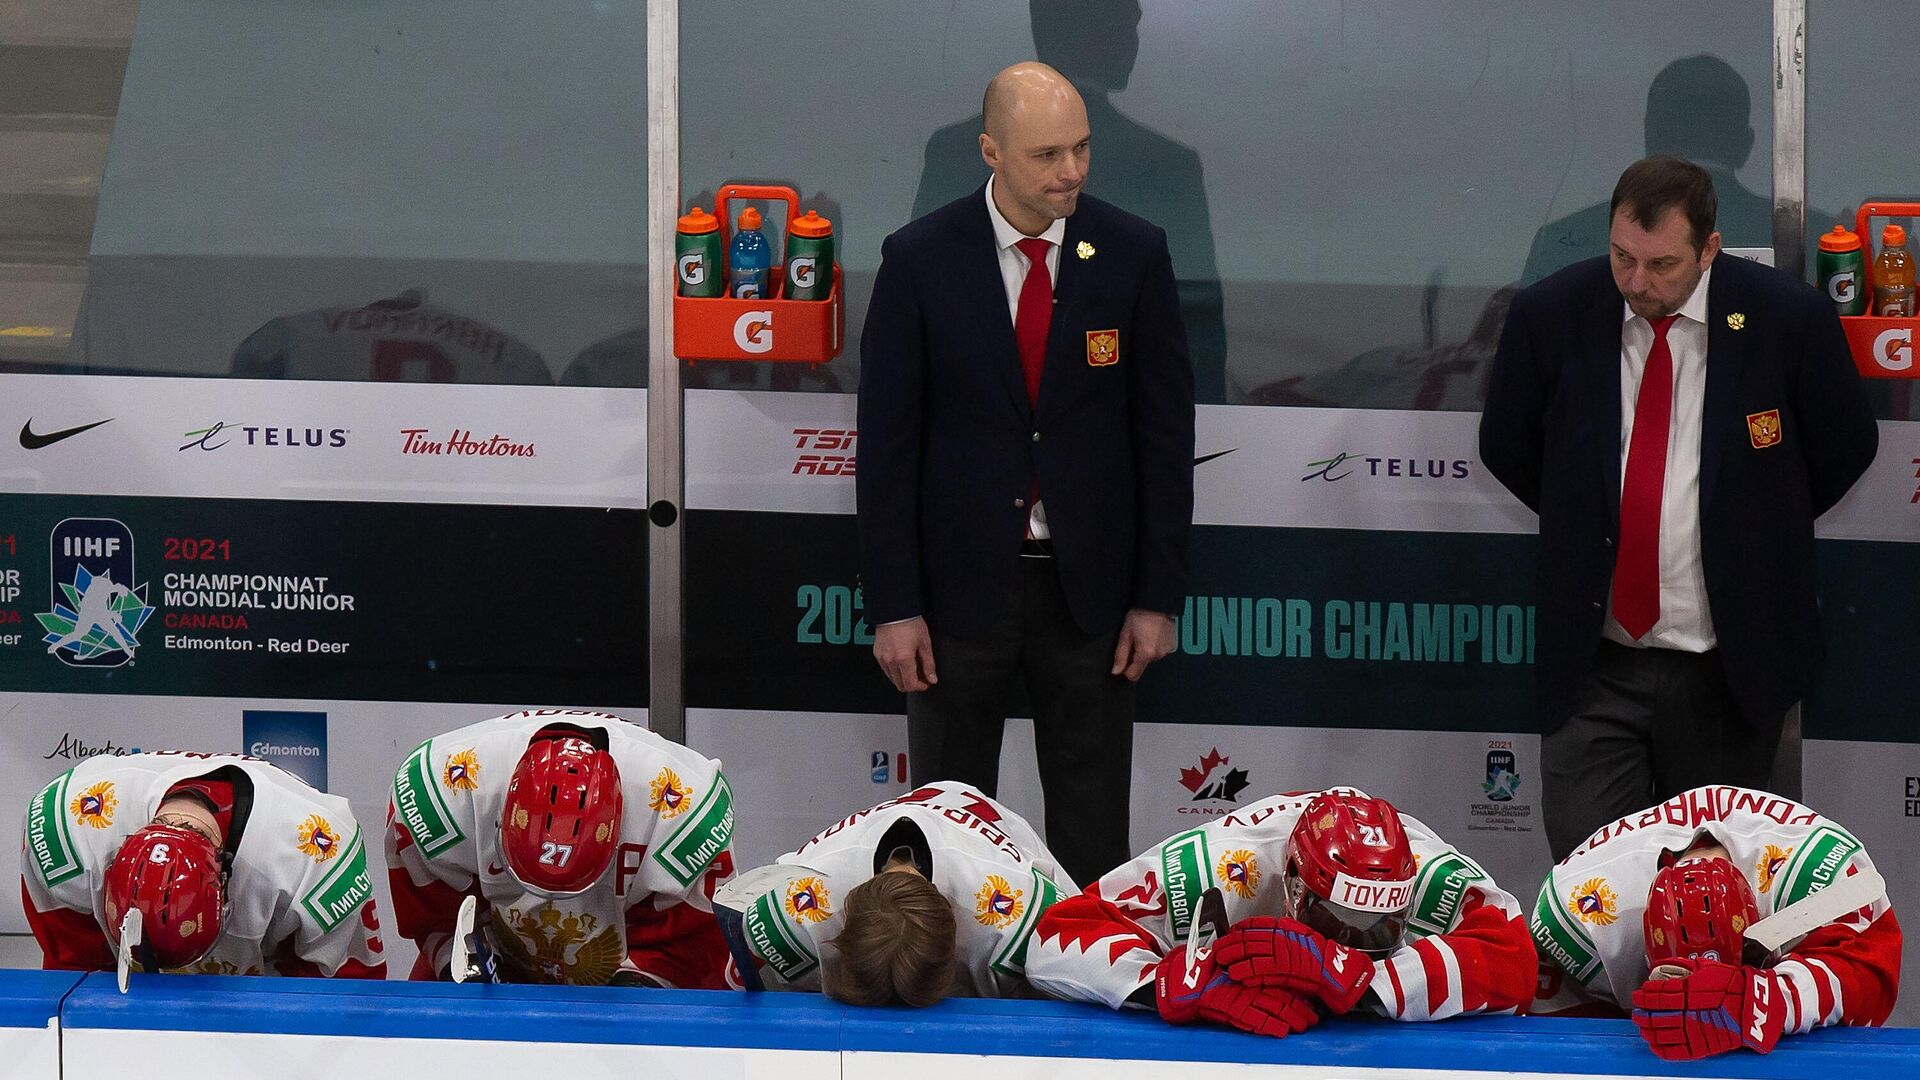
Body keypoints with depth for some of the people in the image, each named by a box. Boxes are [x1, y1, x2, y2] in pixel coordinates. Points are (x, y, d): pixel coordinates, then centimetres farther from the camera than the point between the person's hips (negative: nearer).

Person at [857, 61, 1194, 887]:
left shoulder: (1132, 253, -2)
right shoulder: (920, 259, -5)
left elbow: (1165, 430, 1)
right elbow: (886, 441, -3)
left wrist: (1159, 596, -2)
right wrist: (892, 606, -7)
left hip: (1090, 588, 1)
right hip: (962, 582, -1)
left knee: (1093, 834, 6)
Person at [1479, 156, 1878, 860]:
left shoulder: (1788, 318, -8)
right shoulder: (1550, 315, -4)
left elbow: (1846, 445, 8)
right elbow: (1505, 447, 13)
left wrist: (1758, 529, 9)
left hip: (1730, 670, -1)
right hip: (1594, 666, 1)